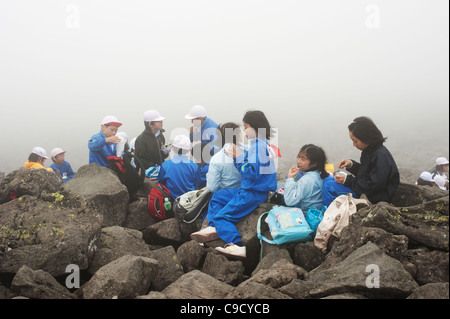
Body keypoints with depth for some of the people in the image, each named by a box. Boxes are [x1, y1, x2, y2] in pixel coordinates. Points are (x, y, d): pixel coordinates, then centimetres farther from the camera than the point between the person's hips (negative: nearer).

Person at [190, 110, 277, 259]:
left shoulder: (258, 145, -18)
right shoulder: (260, 144, 14)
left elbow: (252, 172, -26)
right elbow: (246, 169, 17)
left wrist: (239, 157, -17)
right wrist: (235, 156, 9)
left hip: (255, 192, -11)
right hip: (248, 189, 11)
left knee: (221, 216, -12)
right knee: (217, 196, 17)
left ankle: (238, 246, -20)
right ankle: (213, 228, 3)